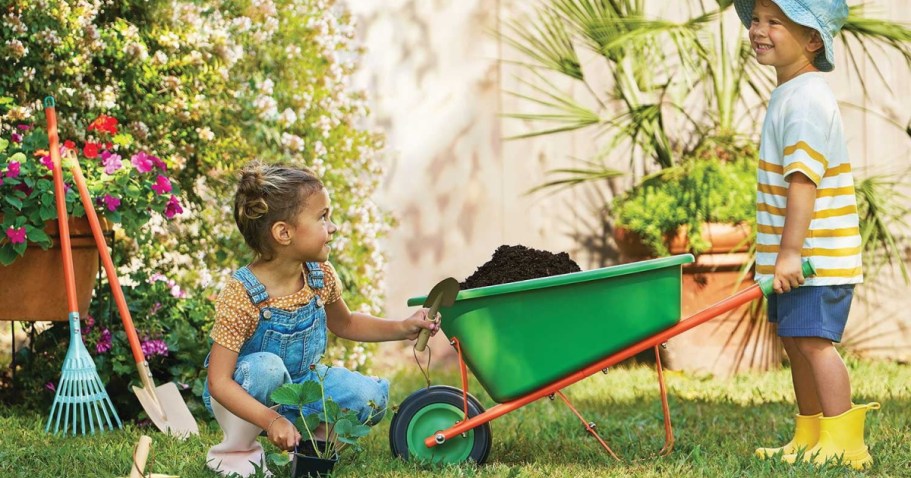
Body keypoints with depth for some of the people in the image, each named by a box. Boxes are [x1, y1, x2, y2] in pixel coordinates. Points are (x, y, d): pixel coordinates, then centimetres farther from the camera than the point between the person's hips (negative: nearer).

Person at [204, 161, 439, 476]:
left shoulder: (321, 277, -9)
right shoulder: (241, 296, -30)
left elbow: (344, 323, 15)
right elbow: (219, 382, -31)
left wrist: (402, 328, 1)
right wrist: (271, 420, -44)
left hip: (300, 384, 6)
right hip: (247, 397, -6)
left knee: (371, 397, -15)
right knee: (265, 367, -38)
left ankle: (315, 437, 13)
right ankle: (237, 450, -13)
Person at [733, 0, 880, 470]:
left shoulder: (806, 99, -18)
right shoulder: (791, 94, 15)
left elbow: (804, 179, -24)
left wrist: (790, 252, -27)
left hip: (817, 256, -10)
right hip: (796, 255, 10)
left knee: (813, 340, -12)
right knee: (796, 341, 15)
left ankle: (843, 443, -9)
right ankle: (808, 439, 24)